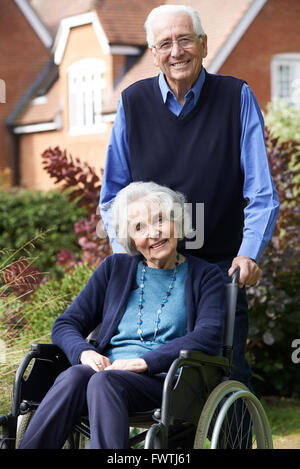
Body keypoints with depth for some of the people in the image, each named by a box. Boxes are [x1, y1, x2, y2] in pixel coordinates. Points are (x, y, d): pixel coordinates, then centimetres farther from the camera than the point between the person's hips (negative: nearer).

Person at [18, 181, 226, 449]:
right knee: (74, 376, -32)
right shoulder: (115, 268, 20)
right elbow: (65, 325, 16)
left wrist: (144, 361, -18)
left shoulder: (205, 276, 11)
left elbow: (208, 338, -6)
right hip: (110, 369, 3)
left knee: (104, 381, -35)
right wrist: (85, 353, -8)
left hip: (168, 380, -3)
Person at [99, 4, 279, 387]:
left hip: (221, 266, -1)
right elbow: (113, 195, 10)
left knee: (229, 375, -2)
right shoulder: (132, 103, 3)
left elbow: (261, 192, -3)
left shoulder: (237, 98, -1)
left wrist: (249, 253, -16)